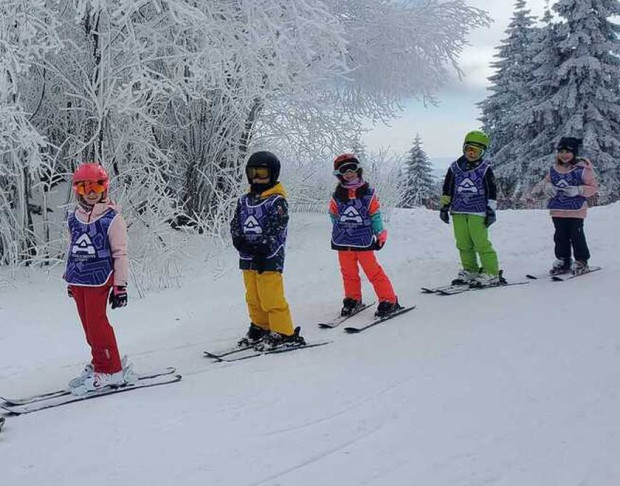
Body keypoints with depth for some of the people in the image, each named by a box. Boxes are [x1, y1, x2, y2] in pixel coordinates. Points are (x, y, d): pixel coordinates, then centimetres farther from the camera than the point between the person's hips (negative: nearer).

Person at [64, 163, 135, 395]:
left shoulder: (112, 219, -7)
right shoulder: (74, 218, 11)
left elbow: (120, 254, -6)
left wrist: (120, 286, -8)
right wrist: (69, 278, 23)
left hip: (99, 279, -6)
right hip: (77, 279, 6)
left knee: (96, 323, -9)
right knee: (88, 324, 9)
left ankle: (110, 370, 1)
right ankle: (100, 363, 22)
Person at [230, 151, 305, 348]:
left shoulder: (277, 201, -6)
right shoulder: (244, 201, 14)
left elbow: (276, 230, -13)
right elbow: (235, 225, 11)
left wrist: (261, 248, -20)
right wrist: (240, 241, -8)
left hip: (269, 258, -7)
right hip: (248, 258, 7)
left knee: (272, 299, -7)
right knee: (253, 298, 14)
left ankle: (284, 333, 1)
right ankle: (260, 328, 27)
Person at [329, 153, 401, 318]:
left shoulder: (368, 193, -3)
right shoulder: (337, 196, 2)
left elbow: (375, 215, 2)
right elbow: (334, 216, 15)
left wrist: (380, 235, 1)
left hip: (363, 241, -3)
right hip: (342, 242, 3)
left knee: (373, 272, -4)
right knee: (349, 273, 12)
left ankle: (389, 301, 4)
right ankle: (353, 300, 28)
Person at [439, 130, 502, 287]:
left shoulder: (485, 168, 2)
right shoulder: (455, 167, 9)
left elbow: (491, 191, 3)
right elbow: (447, 189, 15)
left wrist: (491, 210, -2)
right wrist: (444, 207, 12)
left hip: (477, 212, -4)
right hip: (458, 212, 4)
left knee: (481, 243, -9)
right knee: (463, 244, 6)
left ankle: (492, 274, -3)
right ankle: (470, 271, 18)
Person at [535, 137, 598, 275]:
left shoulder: (582, 168, -8)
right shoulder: (554, 169, 6)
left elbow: (593, 187, -6)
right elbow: (546, 181, 18)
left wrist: (578, 190, -23)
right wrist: (546, 186, -6)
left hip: (576, 210, -5)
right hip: (557, 210, 5)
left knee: (576, 235, 0)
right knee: (560, 236, 10)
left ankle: (581, 261, 14)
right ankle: (563, 261, 22)